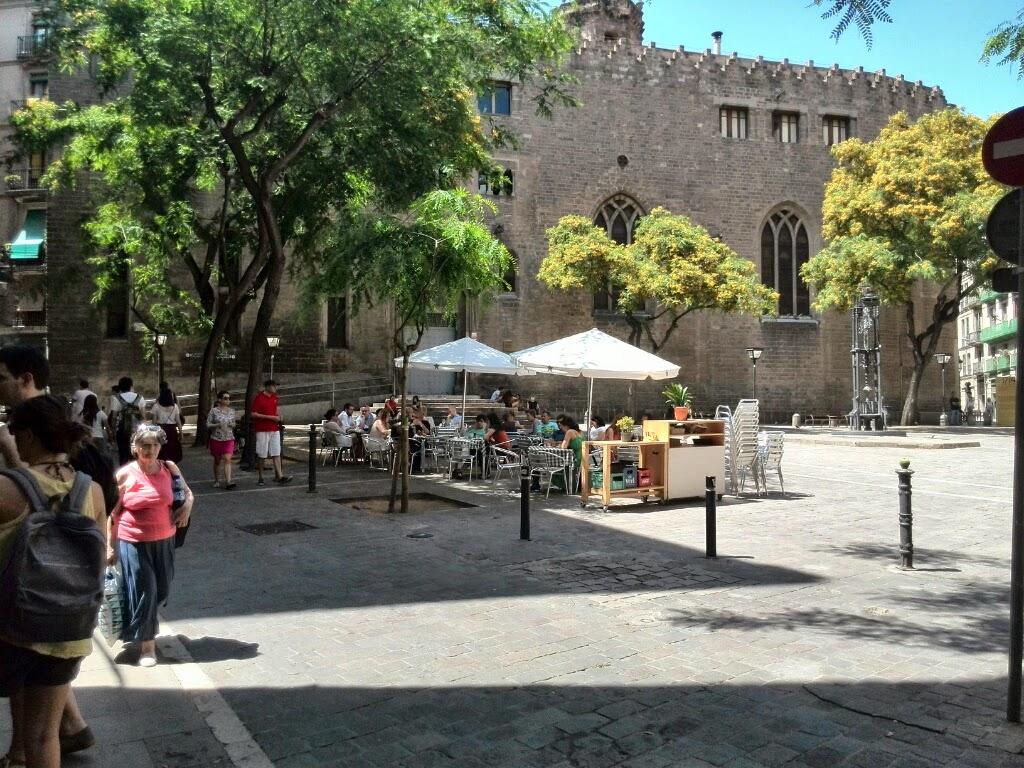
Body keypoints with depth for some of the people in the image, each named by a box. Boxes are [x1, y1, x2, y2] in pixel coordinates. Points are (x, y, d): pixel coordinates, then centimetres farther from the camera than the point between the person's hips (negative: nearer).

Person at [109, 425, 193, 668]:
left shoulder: (169, 468, -1)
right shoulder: (125, 475, -9)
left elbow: (187, 491, 17)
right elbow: (113, 513, -2)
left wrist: (188, 504, -6)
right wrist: (110, 546, -1)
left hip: (164, 540, 4)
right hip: (133, 542, -4)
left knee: (162, 590, 14)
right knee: (143, 590, -1)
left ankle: (148, 623, 44)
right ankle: (147, 645, 14)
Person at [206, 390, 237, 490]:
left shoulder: (232, 411, 6)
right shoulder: (214, 411, -4)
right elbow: (208, 424, -4)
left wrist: (232, 425, -6)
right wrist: (217, 425, -20)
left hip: (229, 439, 1)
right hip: (216, 439, -1)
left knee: (227, 459, -12)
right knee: (217, 460, 10)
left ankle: (228, 482, -19)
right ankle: (216, 480, 28)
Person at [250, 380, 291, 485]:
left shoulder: (275, 397, 12)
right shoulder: (258, 398, -9)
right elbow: (254, 414, -13)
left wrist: (278, 418, 7)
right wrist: (270, 417, -16)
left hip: (274, 429, 6)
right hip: (262, 430, -6)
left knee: (276, 453, -1)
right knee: (261, 455, 3)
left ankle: (279, 476, -5)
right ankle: (260, 477, 14)